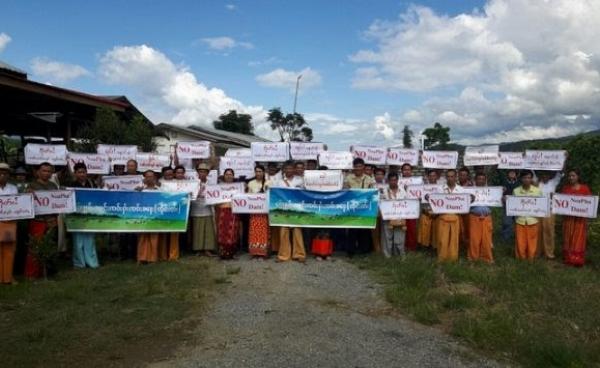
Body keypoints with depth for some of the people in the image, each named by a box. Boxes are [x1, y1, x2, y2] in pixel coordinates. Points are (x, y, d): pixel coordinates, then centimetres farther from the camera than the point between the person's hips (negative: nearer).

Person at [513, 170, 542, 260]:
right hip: (520, 220, 0)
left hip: (533, 220, 0)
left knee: (532, 243, 8)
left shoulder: (537, 191, -1)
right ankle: (521, 260, 22)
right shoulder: (516, 191, 0)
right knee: (520, 243, 7)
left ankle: (531, 259, 24)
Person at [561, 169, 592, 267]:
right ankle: (568, 258, 17)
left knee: (578, 238, 2)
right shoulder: (565, 188, 5)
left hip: (580, 218, -2)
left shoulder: (585, 188, -2)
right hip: (568, 217, 2)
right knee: (568, 238, 7)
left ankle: (578, 260, 11)